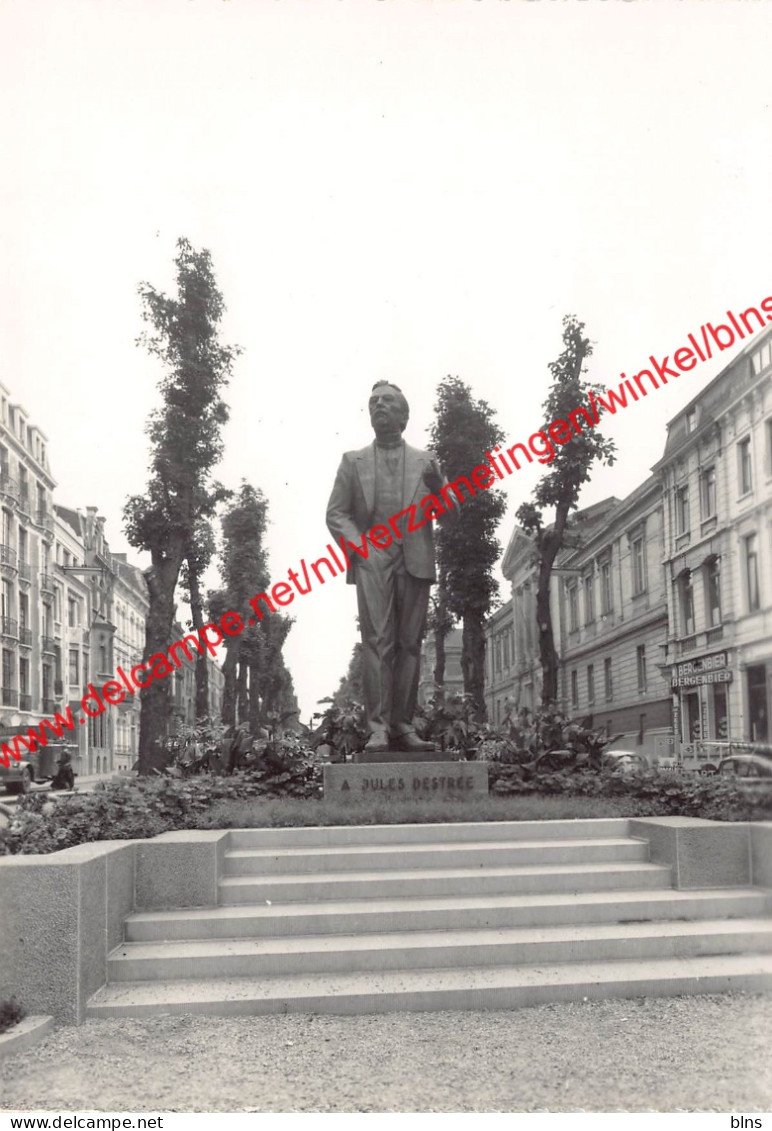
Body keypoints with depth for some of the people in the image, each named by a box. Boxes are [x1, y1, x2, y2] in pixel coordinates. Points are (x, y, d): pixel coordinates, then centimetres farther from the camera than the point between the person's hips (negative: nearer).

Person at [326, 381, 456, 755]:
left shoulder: (426, 461, 16)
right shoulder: (353, 461, 15)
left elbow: (448, 514, 12)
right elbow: (336, 513, 9)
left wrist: (436, 487, -9)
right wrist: (358, 548, -8)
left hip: (415, 562, 2)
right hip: (372, 560, -1)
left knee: (409, 644, 0)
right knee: (377, 641, -11)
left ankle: (403, 726, 3)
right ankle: (377, 727, -13)